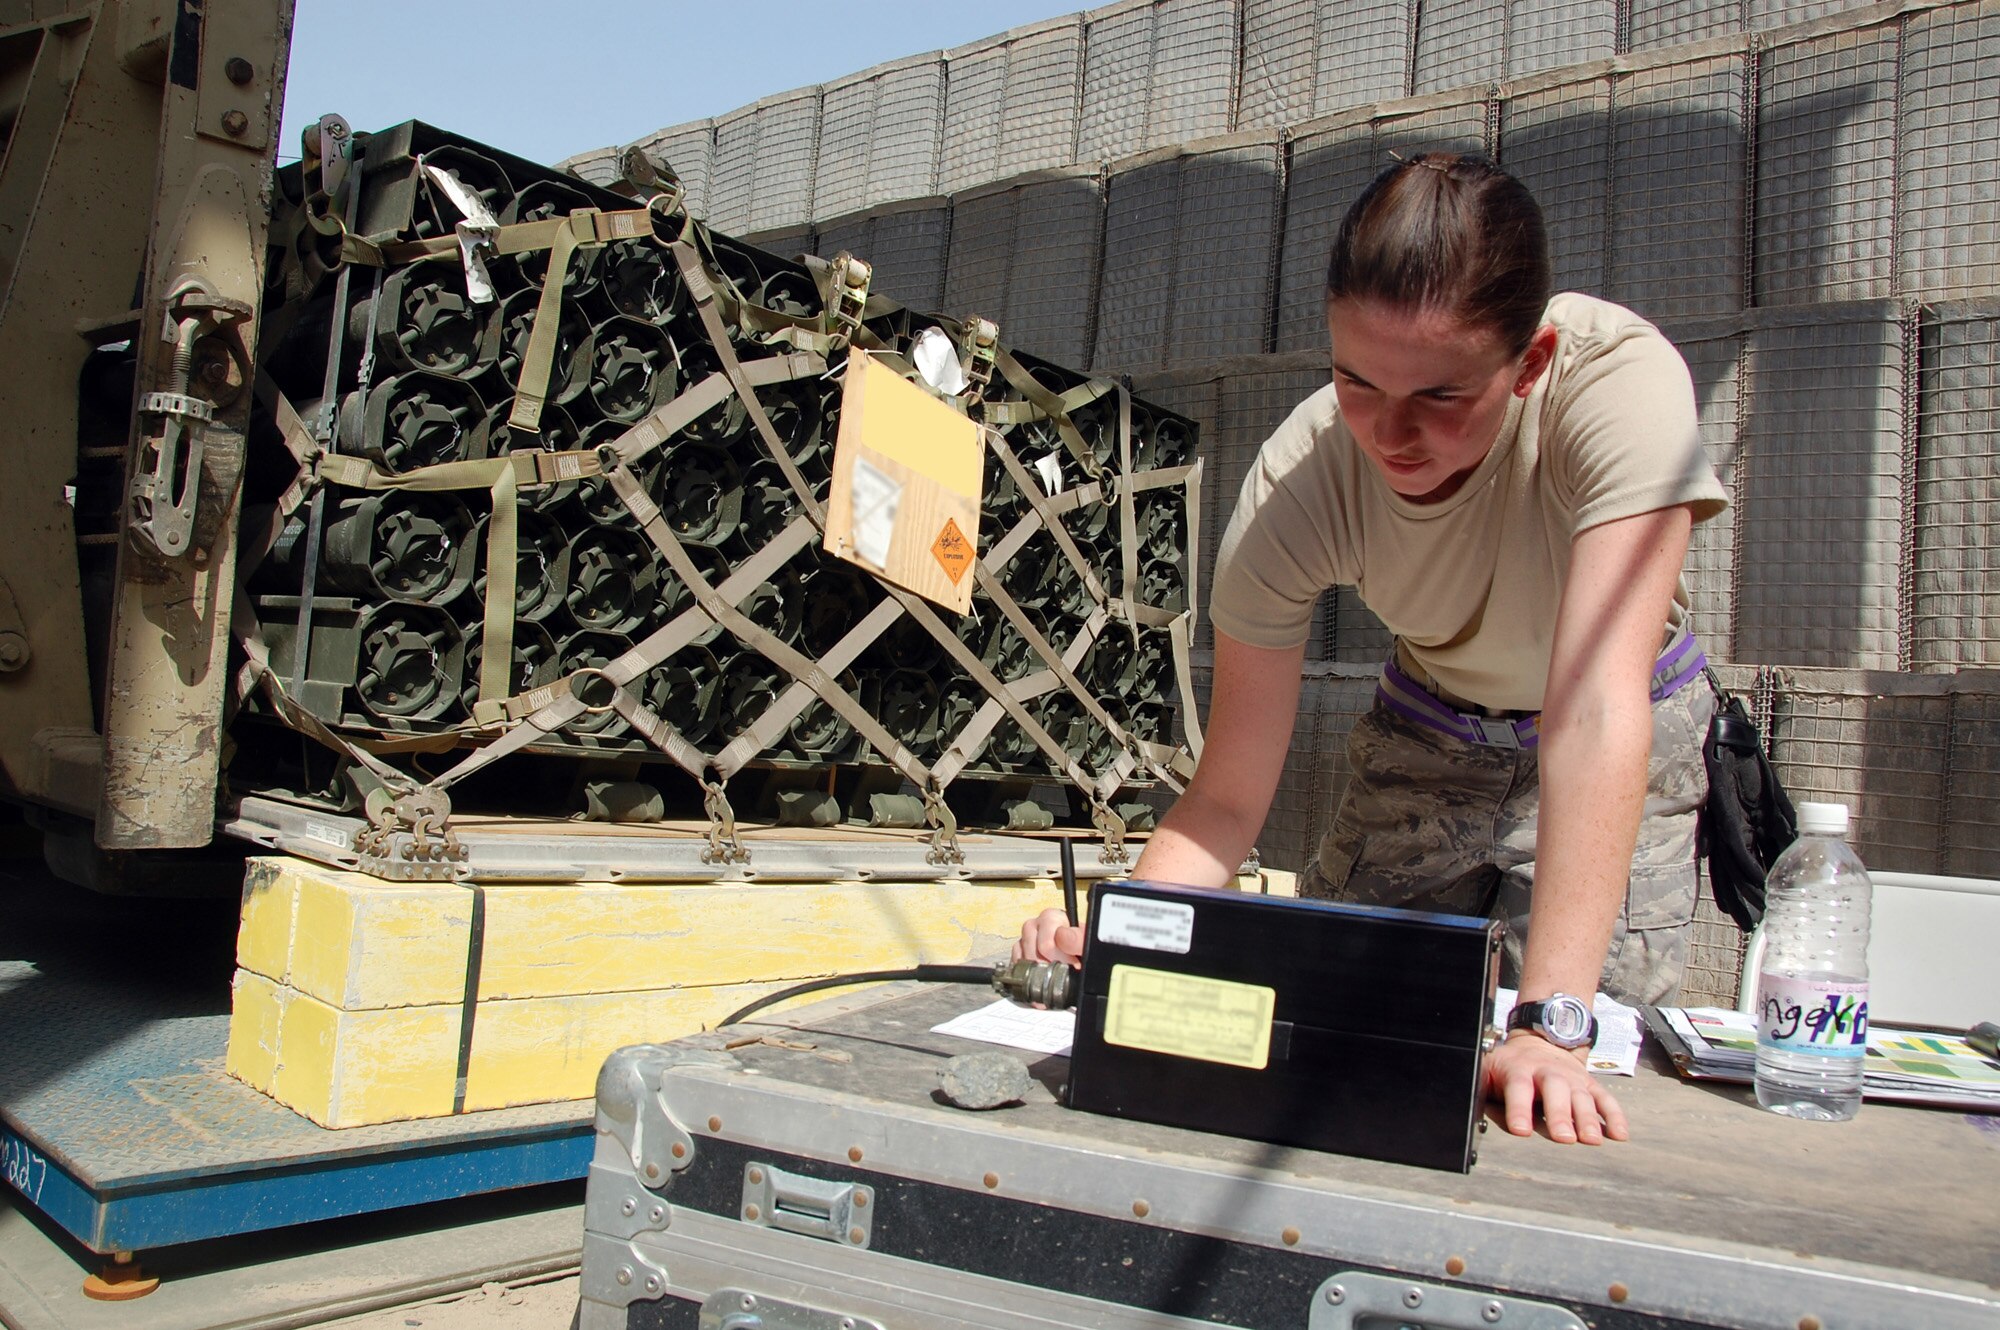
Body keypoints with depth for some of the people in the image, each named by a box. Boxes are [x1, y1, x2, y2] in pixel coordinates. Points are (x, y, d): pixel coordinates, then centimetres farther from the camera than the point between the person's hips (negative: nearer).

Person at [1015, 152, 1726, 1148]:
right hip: (1427, 730, 2)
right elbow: (1228, 796, -25)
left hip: (1612, 758, -2)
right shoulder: (1296, 483, -28)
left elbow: (1597, 711, -43)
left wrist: (1553, 1025, -49)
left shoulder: (1621, 378, -36)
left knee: (1580, 1072, -13)